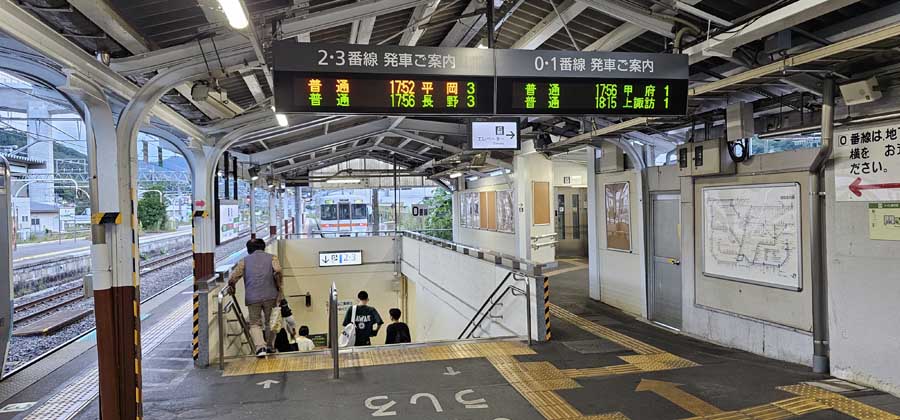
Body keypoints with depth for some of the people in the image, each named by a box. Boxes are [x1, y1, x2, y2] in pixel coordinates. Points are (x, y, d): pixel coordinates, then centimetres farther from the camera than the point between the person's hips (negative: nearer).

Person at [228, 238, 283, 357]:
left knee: (255, 324, 7)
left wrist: (231, 287, 20)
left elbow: (233, 277, 1)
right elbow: (278, 271, -11)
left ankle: (260, 347, -11)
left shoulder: (245, 260, 13)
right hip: (270, 295, 0)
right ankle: (269, 346, 21)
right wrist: (279, 287, 0)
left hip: (252, 297, 0)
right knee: (270, 322, 18)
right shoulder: (271, 257, 10)